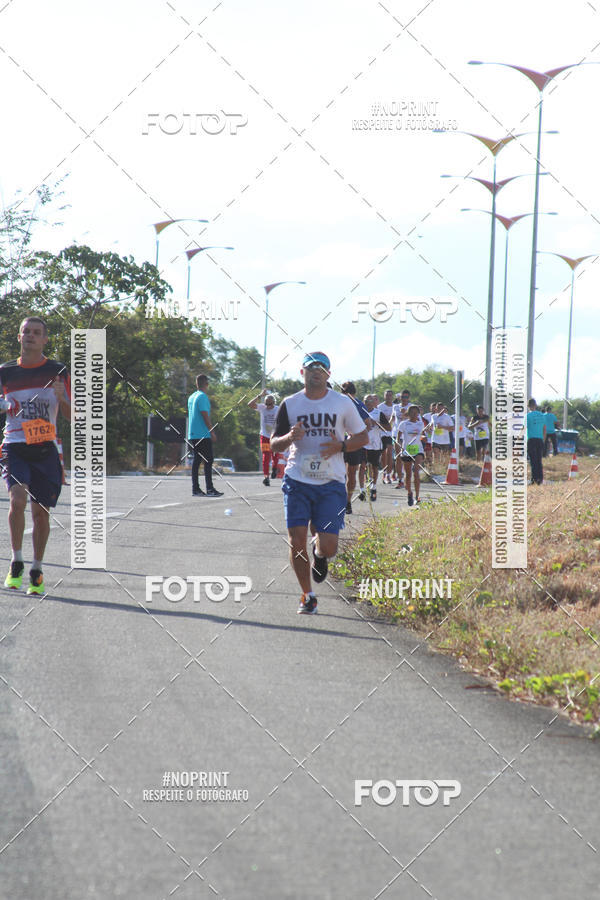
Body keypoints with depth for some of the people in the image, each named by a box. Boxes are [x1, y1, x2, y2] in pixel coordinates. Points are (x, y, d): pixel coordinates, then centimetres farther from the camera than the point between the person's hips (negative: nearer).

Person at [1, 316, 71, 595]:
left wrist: (61, 397, -15)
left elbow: (71, 416, 5)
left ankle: (36, 572, 19)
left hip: (45, 449, 0)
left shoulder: (58, 372, 4)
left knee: (40, 512, 4)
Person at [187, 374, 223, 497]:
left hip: (193, 435, 8)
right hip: (203, 435, -8)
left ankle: (195, 489, 5)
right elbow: (205, 415, -16)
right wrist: (212, 432, -13)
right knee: (208, 460, -7)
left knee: (196, 460, 8)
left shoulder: (191, 397, 15)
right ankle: (210, 489, -11)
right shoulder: (202, 397, -11)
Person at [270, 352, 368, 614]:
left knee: (328, 547, -9)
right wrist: (289, 437, -14)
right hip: (297, 481, 1)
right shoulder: (290, 404, 4)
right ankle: (307, 596, 14)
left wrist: (341, 446, -9)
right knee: (296, 541, -6)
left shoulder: (343, 403, 3)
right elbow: (274, 445, 8)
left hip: (331, 484, -1)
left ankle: (320, 553, 30)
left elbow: (362, 437, 11)